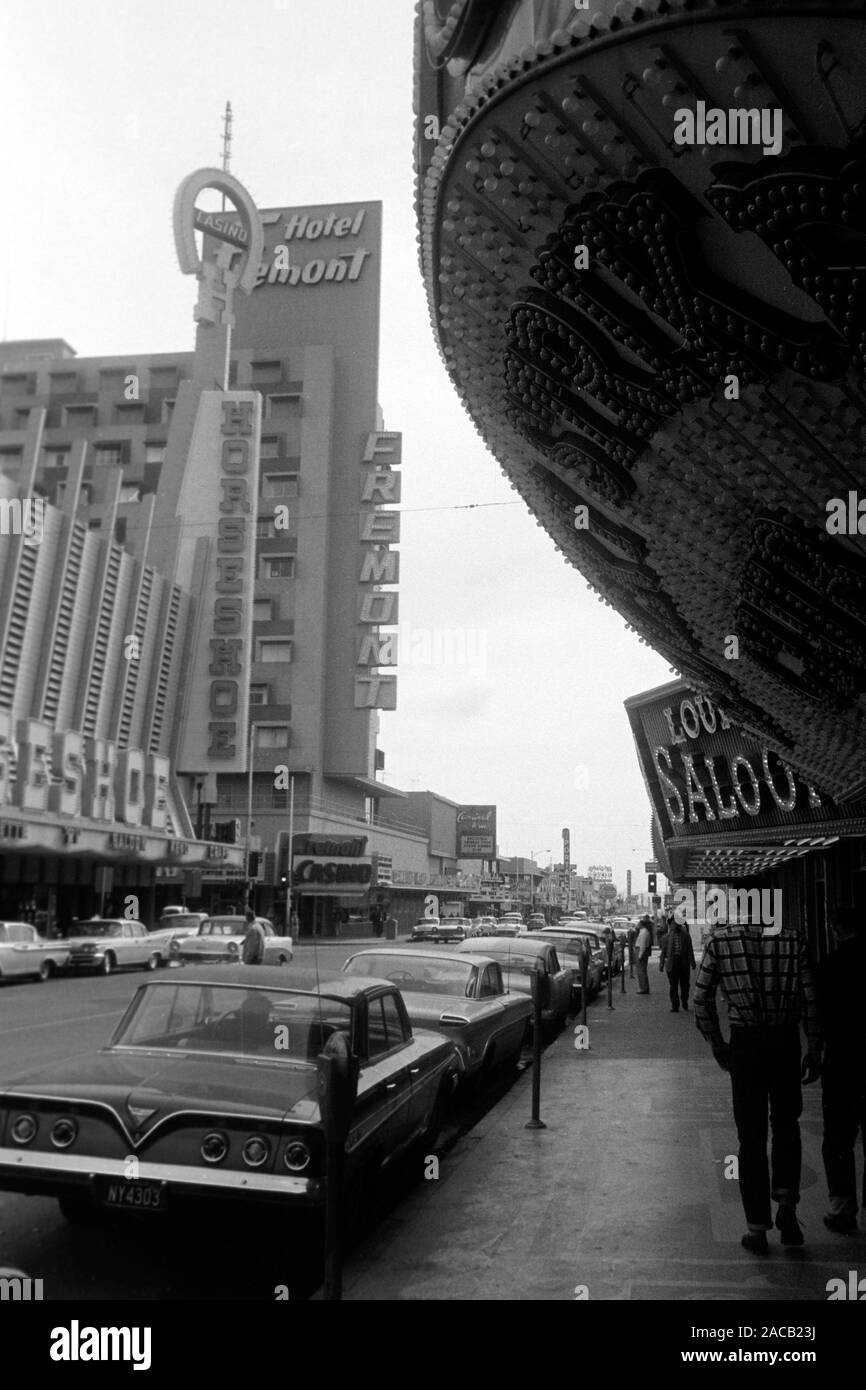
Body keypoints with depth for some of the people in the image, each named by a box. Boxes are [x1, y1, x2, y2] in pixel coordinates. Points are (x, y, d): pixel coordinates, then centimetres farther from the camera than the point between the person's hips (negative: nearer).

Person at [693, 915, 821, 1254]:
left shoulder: (720, 941, -5)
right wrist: (814, 1050, 6)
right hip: (786, 1042, 1)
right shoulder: (792, 939, -4)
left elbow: (701, 999, -3)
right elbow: (810, 999, -3)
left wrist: (716, 1044, 9)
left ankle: (757, 1228, 13)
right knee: (786, 1125, 22)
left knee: (751, 1137, 9)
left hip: (745, 1044, -1)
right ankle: (786, 1203, 8)